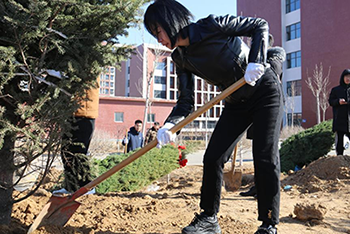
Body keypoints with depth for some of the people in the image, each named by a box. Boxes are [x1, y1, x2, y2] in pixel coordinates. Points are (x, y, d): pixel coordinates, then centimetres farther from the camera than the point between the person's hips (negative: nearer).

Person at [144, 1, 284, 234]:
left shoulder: (211, 26, -19)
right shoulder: (181, 58, 0)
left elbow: (260, 25, -11)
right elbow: (186, 101, -3)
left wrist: (257, 61, -27)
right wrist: (169, 125, -21)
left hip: (265, 91, -6)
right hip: (237, 102, 6)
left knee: (265, 158, -11)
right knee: (212, 158, -1)